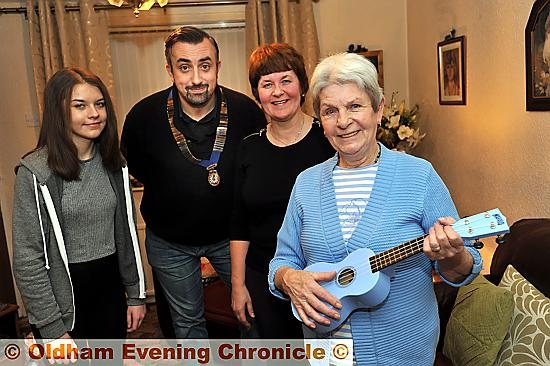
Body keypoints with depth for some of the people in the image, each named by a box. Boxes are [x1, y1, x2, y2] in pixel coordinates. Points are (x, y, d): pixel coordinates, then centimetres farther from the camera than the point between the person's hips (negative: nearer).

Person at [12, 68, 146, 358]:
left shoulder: (113, 164, 2)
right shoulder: (35, 173, -15)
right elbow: (27, 261, -14)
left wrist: (135, 293, 8)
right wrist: (53, 330, -13)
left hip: (111, 290, 5)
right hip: (63, 297, -5)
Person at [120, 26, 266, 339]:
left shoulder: (246, 111, -21)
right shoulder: (144, 116, -20)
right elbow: (135, 167, 2)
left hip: (230, 234, 0)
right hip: (169, 241, 1)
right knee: (188, 321, 20)